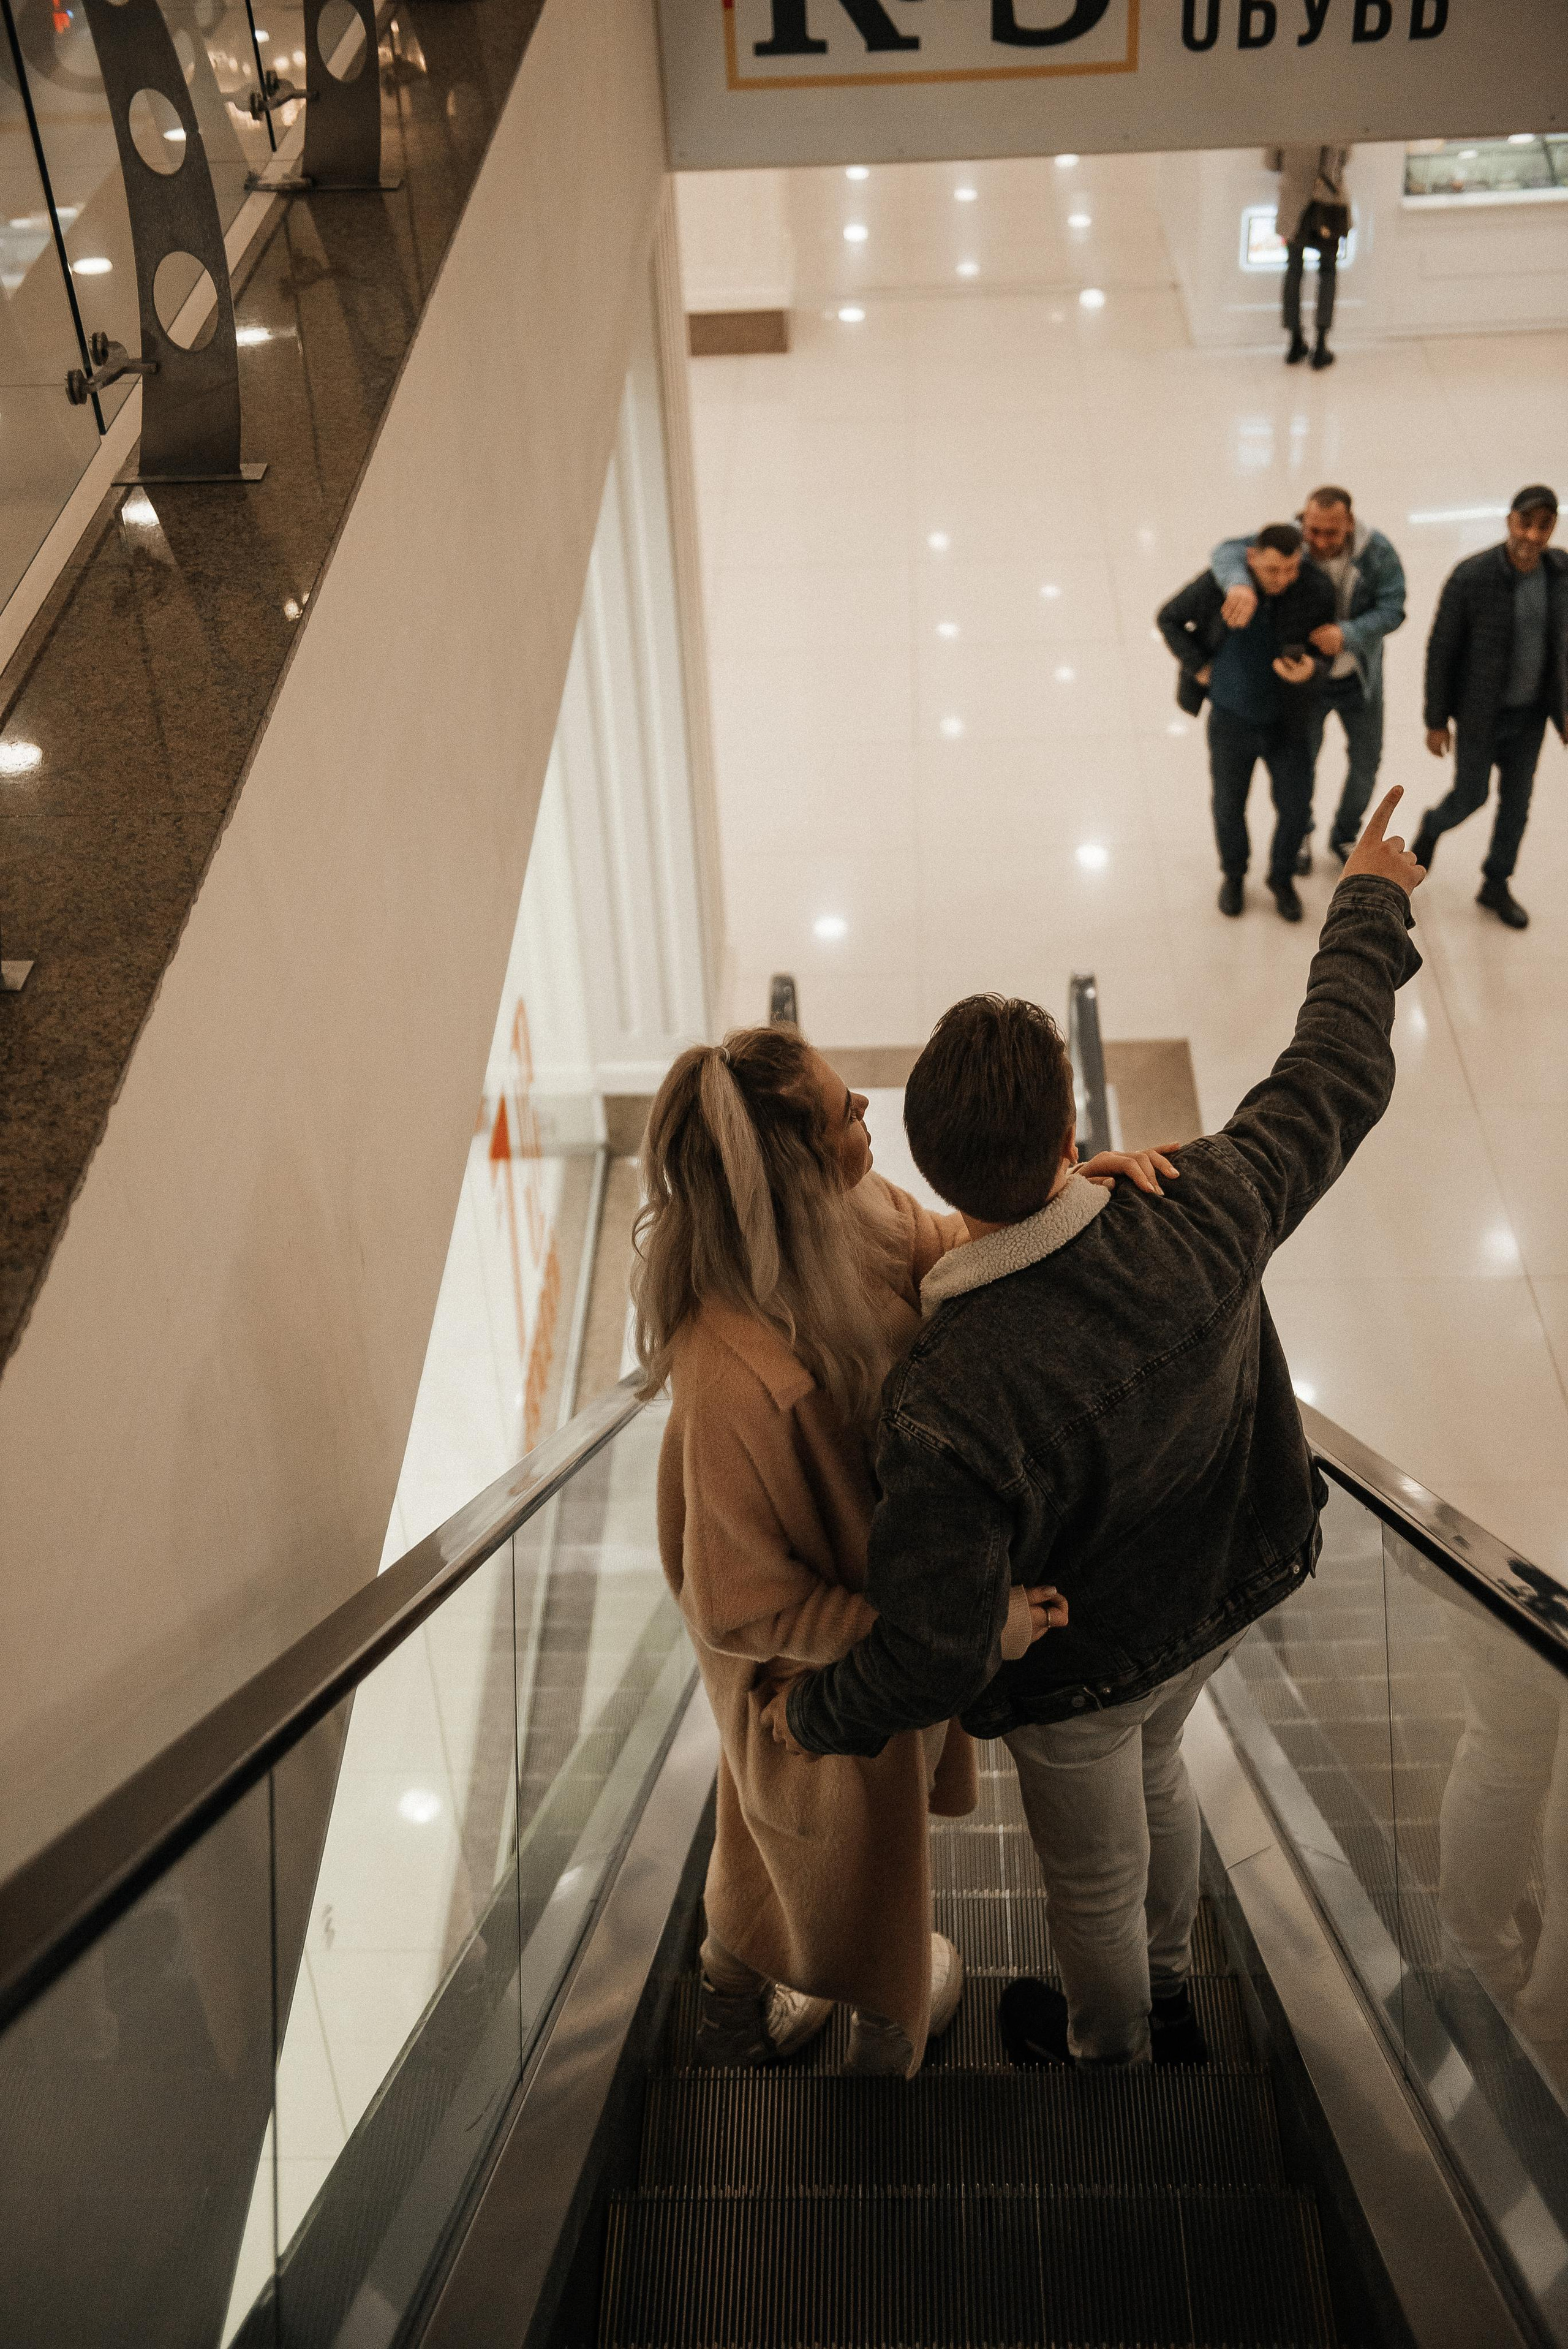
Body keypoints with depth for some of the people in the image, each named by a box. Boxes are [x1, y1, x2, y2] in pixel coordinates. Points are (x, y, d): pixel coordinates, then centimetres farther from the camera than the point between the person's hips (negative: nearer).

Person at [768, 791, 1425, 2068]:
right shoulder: (1202, 1217, -30)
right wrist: (1367, 908, 5)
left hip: (1079, 1665, -5)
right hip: (1213, 1592, 5)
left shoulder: (947, 1407, -42)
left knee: (1094, 1878, 26)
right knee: (1154, 1772, 37)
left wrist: (811, 1713, -12)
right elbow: (1338, 1077, -12)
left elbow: (933, 1660, -33)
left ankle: (1106, 2049, 59)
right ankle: (1171, 1988, 65)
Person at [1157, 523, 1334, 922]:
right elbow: (1169, 619, -6)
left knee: (1296, 808, 11)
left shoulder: (1316, 592, -21)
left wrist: (1309, 669, -36)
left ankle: (1282, 878, 40)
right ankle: (1234, 874, 46)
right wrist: (1199, 668, -11)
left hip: (1288, 723, 1)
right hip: (1231, 720, 0)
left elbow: (1321, 654, -12)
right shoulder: (1219, 582, -22)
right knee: (1229, 804, 16)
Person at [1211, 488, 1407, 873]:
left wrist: (1347, 635, -44)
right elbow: (1229, 550, -38)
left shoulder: (1378, 552, -21)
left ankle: (1345, 835, 45)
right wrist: (1240, 584, -62)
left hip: (1360, 679, 2)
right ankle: (1299, 834, 44)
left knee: (1367, 761, 17)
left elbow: (1391, 610, -24)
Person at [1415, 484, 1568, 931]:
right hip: (1479, 711, -4)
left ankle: (1496, 886, 35)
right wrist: (1436, 722, -10)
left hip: (1528, 710, 4)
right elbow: (1440, 652, -17)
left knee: (1516, 800, 14)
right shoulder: (1469, 578, -27)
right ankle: (1434, 826, 46)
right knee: (1471, 798, 10)